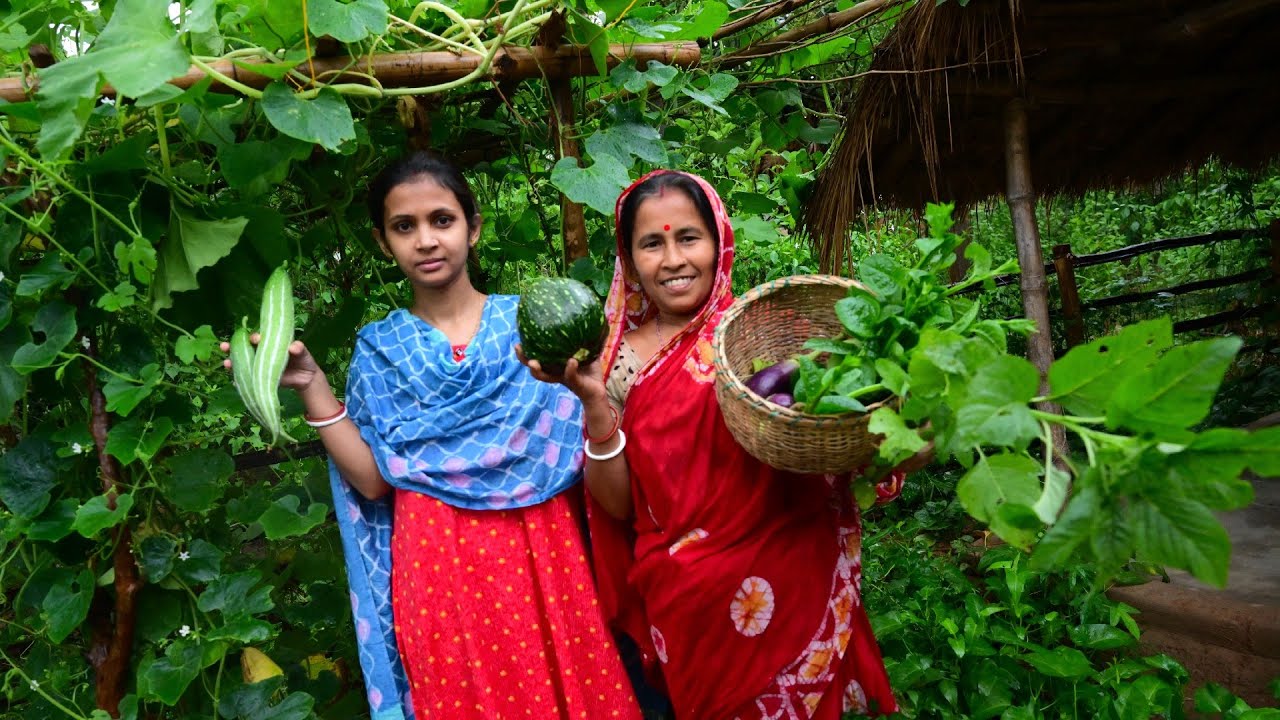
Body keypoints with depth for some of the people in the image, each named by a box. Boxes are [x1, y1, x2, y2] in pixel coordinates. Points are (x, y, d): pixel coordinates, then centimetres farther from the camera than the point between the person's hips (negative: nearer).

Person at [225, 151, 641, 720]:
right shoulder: (379, 349, 6)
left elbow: (580, 447, 0)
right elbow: (373, 481, -2)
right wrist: (311, 388, -8)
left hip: (538, 558, 0)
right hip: (436, 569, 1)